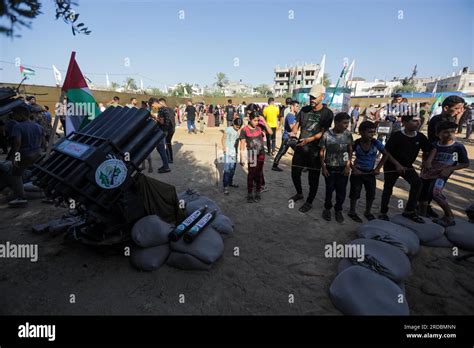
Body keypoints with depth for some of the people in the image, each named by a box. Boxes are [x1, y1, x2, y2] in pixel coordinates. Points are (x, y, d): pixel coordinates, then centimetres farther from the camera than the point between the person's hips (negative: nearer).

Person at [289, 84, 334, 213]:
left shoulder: (327, 113, -7)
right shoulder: (304, 109, 7)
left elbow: (323, 132, -14)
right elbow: (297, 124, 9)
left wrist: (309, 139, -29)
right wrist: (293, 132, -15)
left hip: (315, 149, -4)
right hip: (300, 146, 5)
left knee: (313, 177, 5)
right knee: (295, 173, 12)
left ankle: (309, 202, 22)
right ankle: (299, 193, 38)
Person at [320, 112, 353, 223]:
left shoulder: (348, 134, -5)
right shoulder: (327, 135, -13)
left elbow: (350, 151, 4)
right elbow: (322, 152, -4)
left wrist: (348, 166, -2)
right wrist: (323, 167, -6)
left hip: (343, 167, 2)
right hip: (330, 167, -2)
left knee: (341, 191, 7)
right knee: (329, 189, 9)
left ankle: (338, 210, 27)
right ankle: (327, 208, 30)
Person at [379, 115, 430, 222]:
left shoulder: (420, 137, -7)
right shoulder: (396, 136, -21)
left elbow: (426, 151, 6)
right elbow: (386, 152, -19)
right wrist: (397, 164, -23)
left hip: (407, 166, 4)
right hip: (391, 166, -4)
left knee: (417, 182, -15)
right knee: (388, 188, 2)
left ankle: (409, 211, 0)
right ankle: (383, 213, 18)